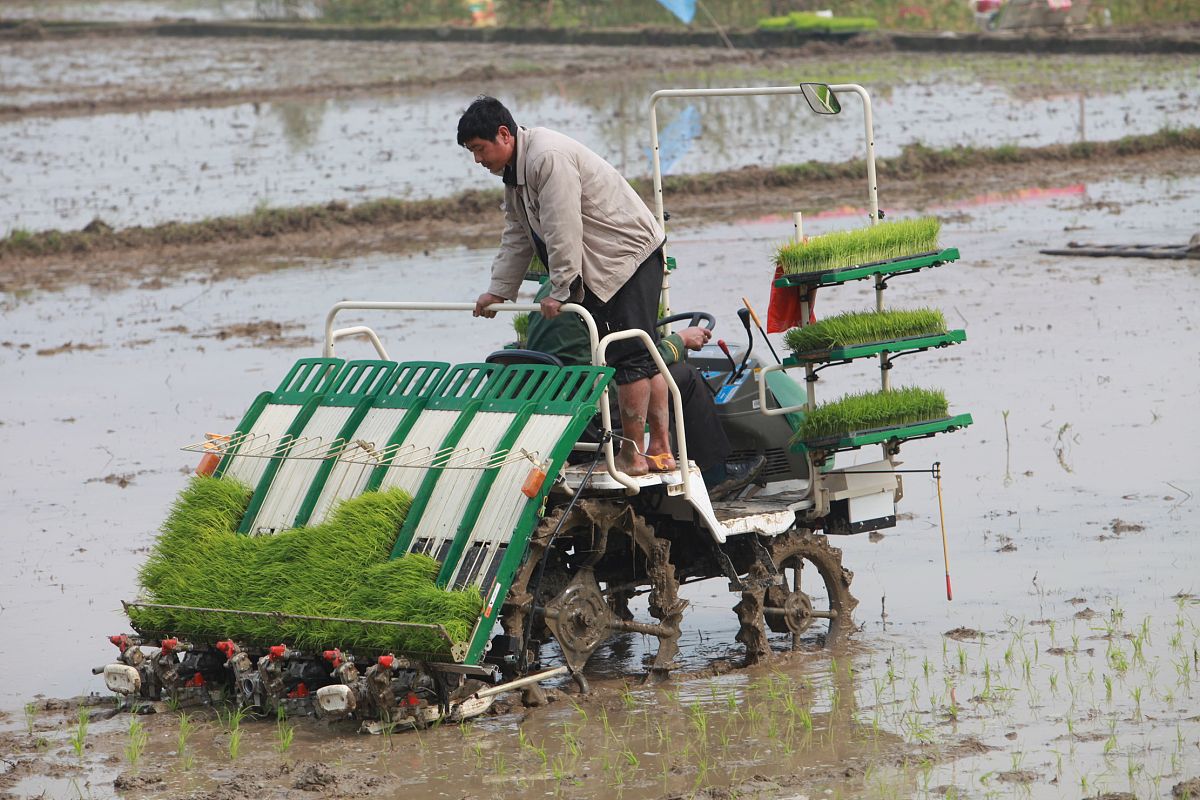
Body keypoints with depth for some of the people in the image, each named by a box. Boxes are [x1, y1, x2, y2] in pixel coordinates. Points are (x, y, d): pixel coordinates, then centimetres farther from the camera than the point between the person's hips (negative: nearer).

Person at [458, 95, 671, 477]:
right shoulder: (516, 170, 13)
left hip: (632, 252, -11)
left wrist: (559, 291, -20)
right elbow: (516, 237, 19)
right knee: (642, 355, 10)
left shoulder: (548, 158, -22)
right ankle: (660, 450, 12)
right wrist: (498, 290, 14)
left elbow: (563, 231, -24)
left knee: (630, 356, -9)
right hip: (605, 265, 11)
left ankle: (633, 455, -7)